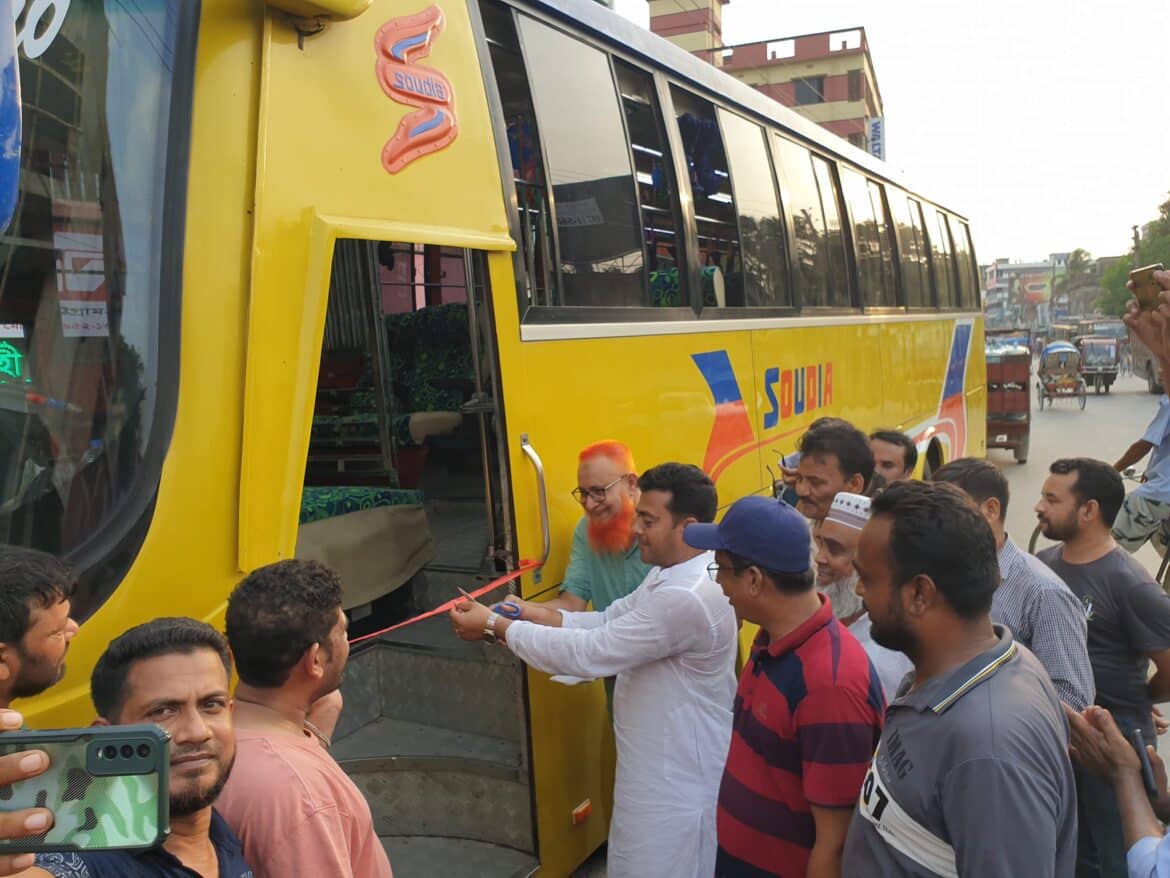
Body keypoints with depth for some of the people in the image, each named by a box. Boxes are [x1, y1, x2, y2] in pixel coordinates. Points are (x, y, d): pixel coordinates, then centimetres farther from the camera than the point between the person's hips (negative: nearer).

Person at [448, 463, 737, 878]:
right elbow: (608, 623, 6)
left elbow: (588, 653, -30)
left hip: (678, 780, -10)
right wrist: (532, 614, -8)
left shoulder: (688, 598, -31)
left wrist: (496, 626, -22)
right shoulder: (671, 572, 3)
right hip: (662, 765, 10)